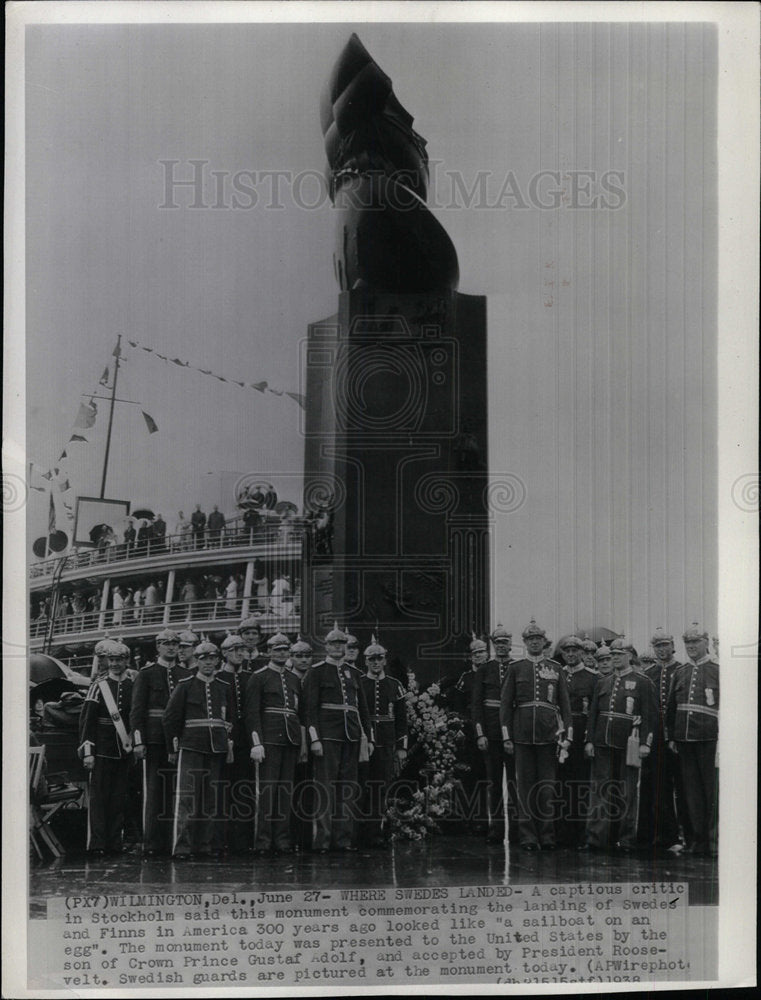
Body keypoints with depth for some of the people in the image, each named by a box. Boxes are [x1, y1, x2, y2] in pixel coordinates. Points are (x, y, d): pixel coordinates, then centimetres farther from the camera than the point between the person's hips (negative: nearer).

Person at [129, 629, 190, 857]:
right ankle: (151, 843, -1)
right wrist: (138, 741, -10)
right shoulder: (146, 674, 4)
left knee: (176, 792, 1)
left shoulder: (185, 675, 13)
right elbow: (137, 710, -1)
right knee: (153, 791, -3)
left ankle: (172, 840, 6)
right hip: (154, 740, -3)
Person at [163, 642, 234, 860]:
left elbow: (230, 720, 22)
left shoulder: (224, 689, 13)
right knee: (186, 799, -9)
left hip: (216, 751, 4)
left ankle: (204, 845, 11)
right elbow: (170, 717, 2)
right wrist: (172, 748, 1)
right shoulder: (185, 686, 1)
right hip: (190, 749, -4)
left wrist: (228, 744, 14)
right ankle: (181, 848, -10)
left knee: (211, 800, 5)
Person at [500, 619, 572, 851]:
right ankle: (527, 837, 7)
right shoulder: (515, 668, 6)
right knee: (525, 786, 2)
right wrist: (507, 737, -1)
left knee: (547, 787, 3)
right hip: (523, 735, 0)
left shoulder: (556, 669, 9)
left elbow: (565, 703, 8)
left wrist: (566, 734, -1)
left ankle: (547, 837, 9)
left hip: (548, 735, 1)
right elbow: (505, 704, 5)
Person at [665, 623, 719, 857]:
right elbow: (671, 706, 16)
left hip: (710, 739, -4)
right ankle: (698, 839, 14)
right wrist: (671, 737, 11)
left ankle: (715, 840, 4)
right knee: (692, 790, 7)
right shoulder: (679, 673, 13)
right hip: (684, 739, 4)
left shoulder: (718, 671, 1)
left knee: (712, 790, -2)